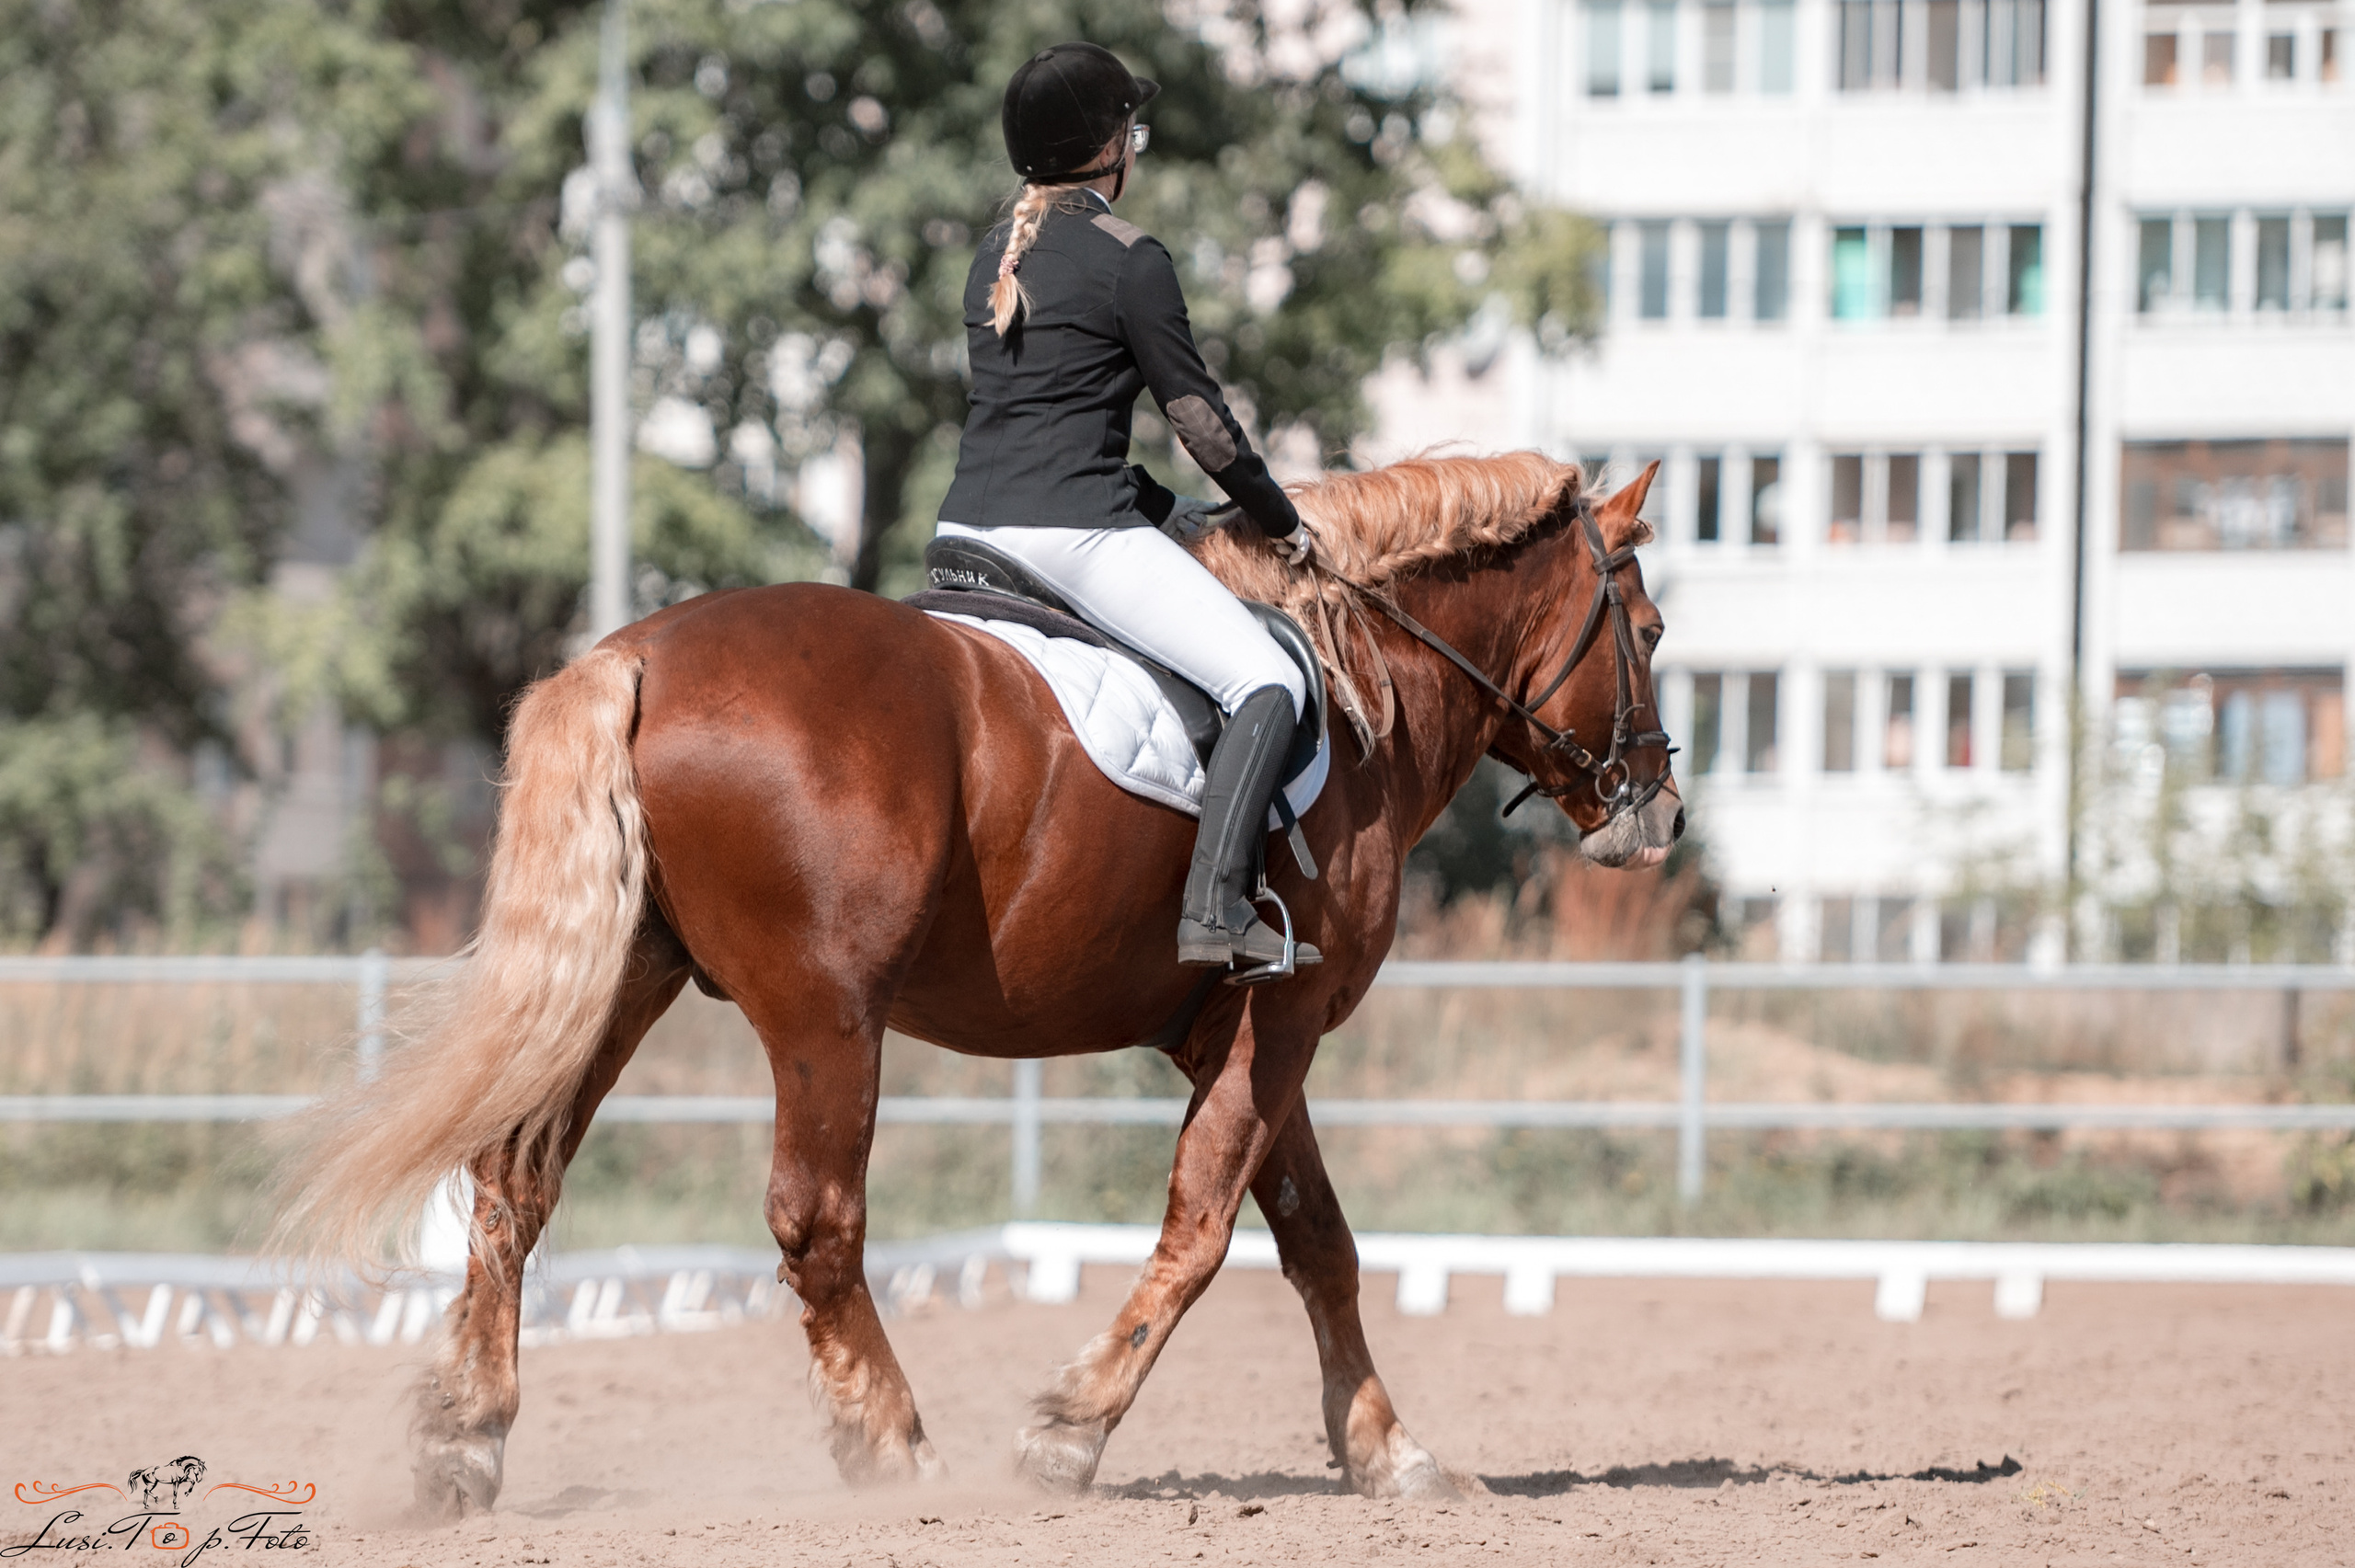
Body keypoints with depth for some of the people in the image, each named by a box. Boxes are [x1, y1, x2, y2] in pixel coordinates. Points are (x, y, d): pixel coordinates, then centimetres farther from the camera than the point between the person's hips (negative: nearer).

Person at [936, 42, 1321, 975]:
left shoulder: (996, 256, 17)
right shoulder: (1128, 260, -6)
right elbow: (1197, 415, -2)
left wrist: (1163, 508, 27)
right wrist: (1281, 522, 12)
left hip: (969, 525, 8)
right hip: (1072, 534, -8)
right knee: (1268, 686, -9)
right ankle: (1214, 913, -23)